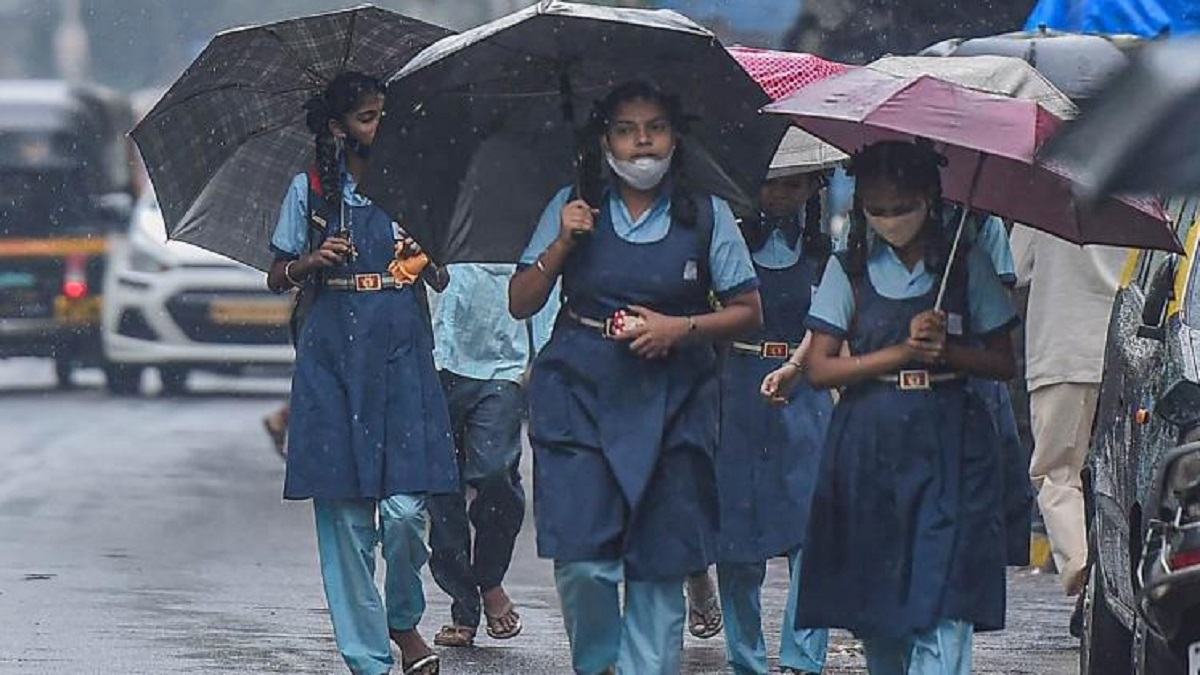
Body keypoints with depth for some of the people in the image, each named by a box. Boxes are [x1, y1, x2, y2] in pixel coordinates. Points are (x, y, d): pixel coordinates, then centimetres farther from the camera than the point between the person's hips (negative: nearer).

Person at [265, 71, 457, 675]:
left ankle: (404, 619, 17)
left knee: (404, 508, -10)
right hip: (333, 358, 0)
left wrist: (425, 257, -10)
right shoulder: (310, 191, 8)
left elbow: (440, 280, 12)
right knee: (344, 514, -3)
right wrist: (314, 259, -9)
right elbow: (277, 278, 11)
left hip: (402, 354, 0)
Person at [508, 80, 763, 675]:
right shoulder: (573, 207, 7)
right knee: (582, 559, -10)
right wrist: (562, 244, -8)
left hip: (671, 404, 0)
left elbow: (748, 312, 6)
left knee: (659, 567, -1)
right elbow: (520, 304, 7)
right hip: (580, 395, 0)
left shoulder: (706, 215, 5)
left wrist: (679, 328, -9)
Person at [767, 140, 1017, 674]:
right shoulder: (849, 270, 7)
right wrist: (904, 351, -9)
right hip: (870, 446, 2)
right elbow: (820, 368, 1)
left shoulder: (966, 267, 6)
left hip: (949, 446, -2)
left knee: (942, 609, -14)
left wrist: (945, 351, -10)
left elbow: (1004, 363, 8)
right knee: (875, 607, 3)